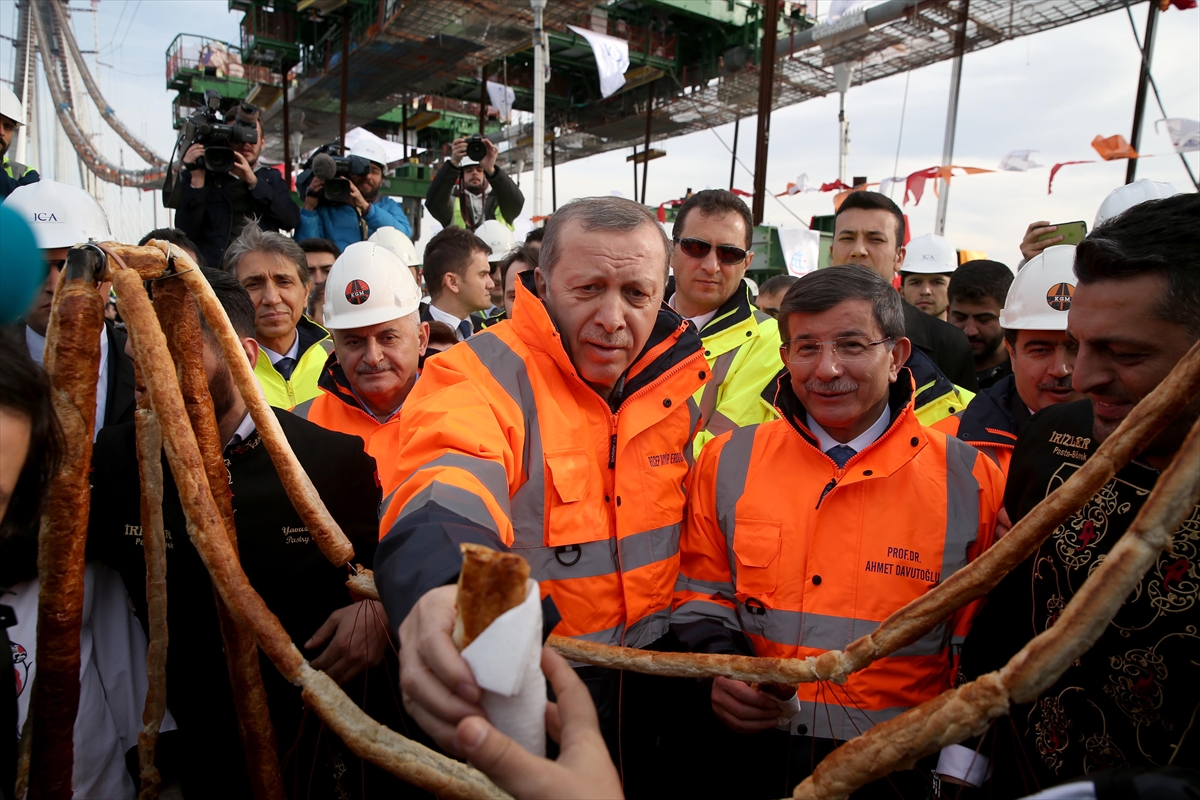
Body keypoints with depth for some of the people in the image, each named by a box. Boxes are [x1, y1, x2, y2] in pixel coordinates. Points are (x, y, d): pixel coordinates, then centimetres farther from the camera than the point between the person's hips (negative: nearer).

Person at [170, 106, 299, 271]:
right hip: (213, 269, -2)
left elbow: (291, 220, 1)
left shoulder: (272, 177, 18)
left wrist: (253, 182, -6)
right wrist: (197, 180, -7)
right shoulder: (198, 175, 10)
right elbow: (186, 233, -1)